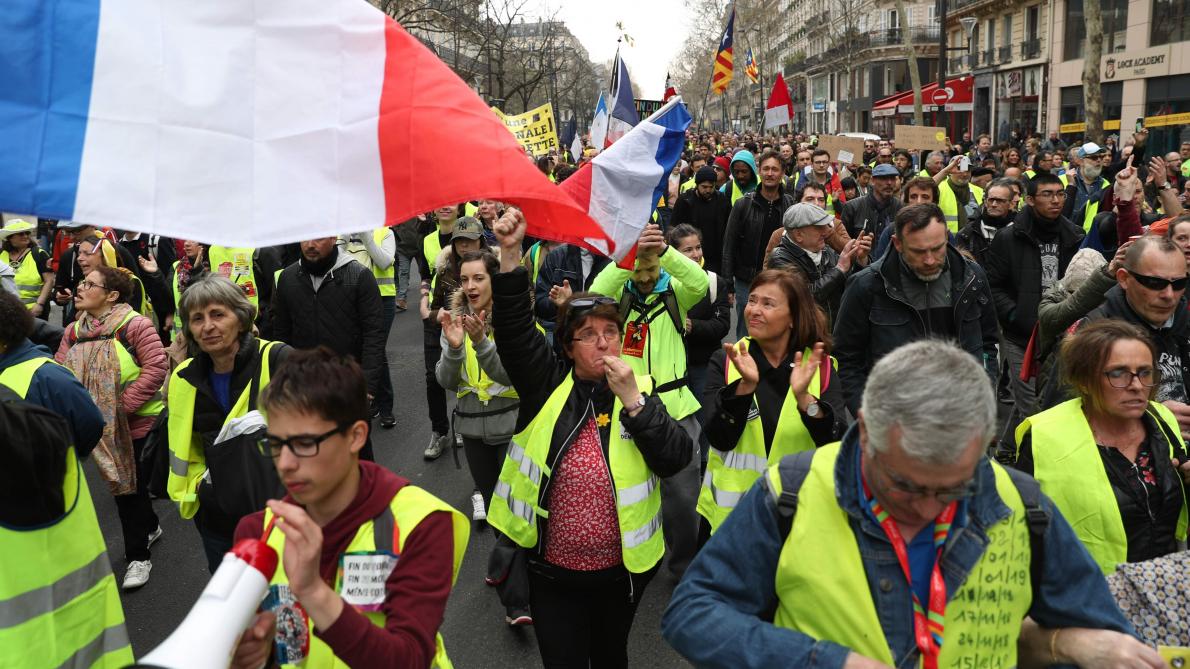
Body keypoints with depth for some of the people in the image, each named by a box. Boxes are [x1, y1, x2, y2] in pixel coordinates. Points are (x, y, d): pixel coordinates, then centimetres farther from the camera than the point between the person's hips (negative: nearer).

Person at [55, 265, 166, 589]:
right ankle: (150, 528, 43)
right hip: (103, 427, 6)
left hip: (138, 423, -6)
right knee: (125, 483, 18)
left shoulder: (135, 325, -15)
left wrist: (123, 405, -23)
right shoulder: (73, 333, 5)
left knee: (131, 485, 2)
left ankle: (138, 555, 18)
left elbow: (156, 368, -21)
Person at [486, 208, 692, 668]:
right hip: (553, 573, -1)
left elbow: (676, 460, -14)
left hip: (622, 569, 1)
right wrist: (510, 254, -29)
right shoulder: (549, 384, -6)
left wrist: (633, 400, -22)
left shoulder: (640, 389, -4)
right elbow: (514, 327, -17)